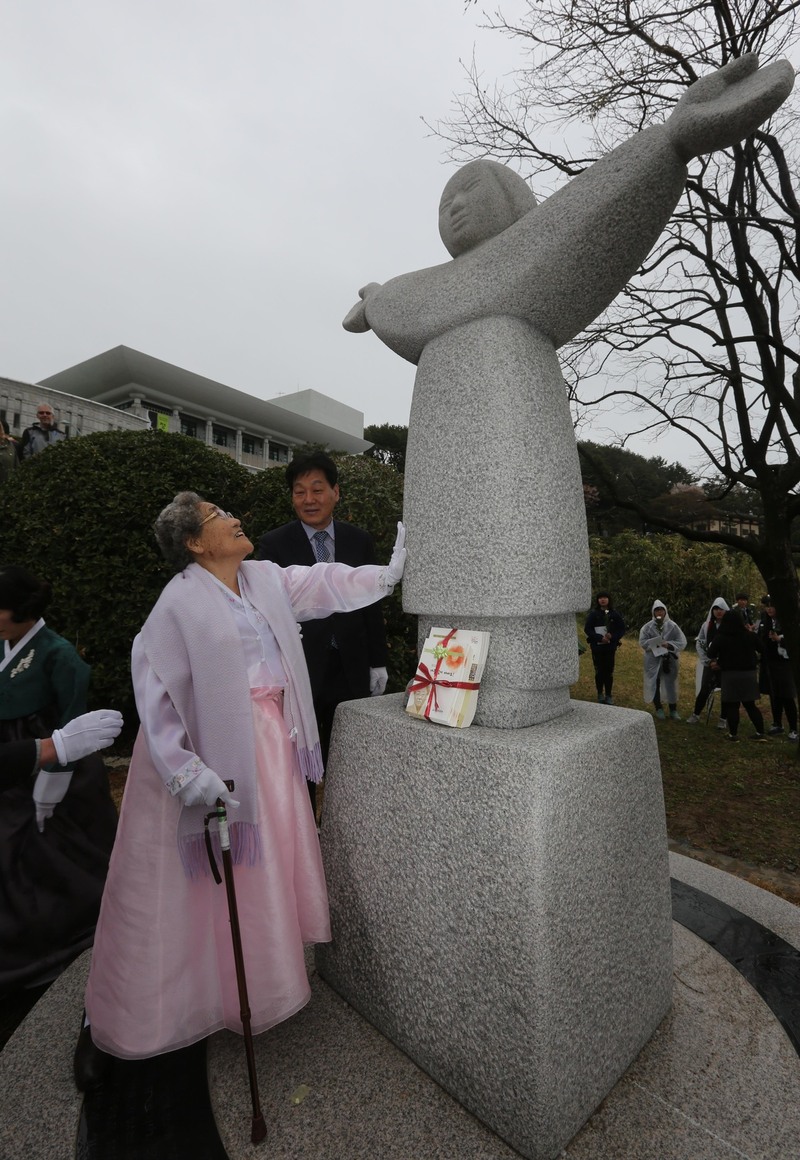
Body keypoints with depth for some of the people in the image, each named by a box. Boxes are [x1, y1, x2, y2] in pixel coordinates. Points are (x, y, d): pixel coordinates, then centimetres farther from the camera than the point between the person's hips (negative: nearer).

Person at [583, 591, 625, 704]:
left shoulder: (614, 613, -1)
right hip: (597, 647, -1)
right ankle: (600, 694, 22)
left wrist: (612, 636, -15)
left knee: (609, 672, 5)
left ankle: (608, 695, 18)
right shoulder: (593, 614, -3)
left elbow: (622, 628, 2)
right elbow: (587, 629, -6)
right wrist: (600, 638, -18)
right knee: (599, 671, 7)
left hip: (610, 647, 1)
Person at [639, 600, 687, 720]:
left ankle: (673, 710, 18)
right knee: (655, 684, 5)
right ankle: (658, 709, 18)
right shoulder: (648, 626, -1)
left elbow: (682, 642, -4)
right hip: (653, 660, 0)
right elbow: (643, 641, -5)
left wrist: (669, 644, -20)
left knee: (671, 684, 5)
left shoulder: (672, 626, -1)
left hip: (669, 659, 0)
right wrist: (655, 644, -21)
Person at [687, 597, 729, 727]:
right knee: (704, 690, 2)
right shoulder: (706, 625, 3)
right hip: (710, 664, 2)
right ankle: (695, 715, 15)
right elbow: (699, 644, 5)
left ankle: (723, 719, 19)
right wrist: (708, 661, -4)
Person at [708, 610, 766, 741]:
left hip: (730, 675, -3)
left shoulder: (720, 638, -13)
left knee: (732, 705, 5)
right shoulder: (749, 635, -4)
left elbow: (711, 654, -9)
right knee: (750, 705, 13)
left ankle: (733, 734, 10)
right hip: (749, 673, 3)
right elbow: (761, 649, 13)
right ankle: (760, 733, 14)